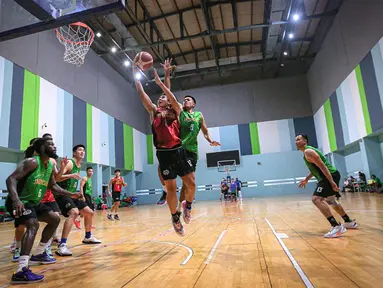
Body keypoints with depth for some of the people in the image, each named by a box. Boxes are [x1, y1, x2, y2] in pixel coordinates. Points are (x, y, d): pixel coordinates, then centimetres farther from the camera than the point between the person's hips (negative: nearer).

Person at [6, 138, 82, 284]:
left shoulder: (50, 165, 6)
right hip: (20, 202, -10)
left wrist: (71, 194, 10)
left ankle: (38, 254, 28)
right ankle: (21, 272, -31)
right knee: (33, 225, -30)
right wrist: (16, 200, -45)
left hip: (34, 202, 10)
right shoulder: (32, 162, -21)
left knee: (55, 219, 15)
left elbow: (53, 186, 17)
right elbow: (11, 179, -29)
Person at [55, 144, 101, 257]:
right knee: (74, 212, -32)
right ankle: (62, 246, -30)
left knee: (89, 212, 13)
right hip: (63, 194, -9)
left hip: (72, 194, 9)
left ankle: (88, 237, 33)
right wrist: (70, 175, -38)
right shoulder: (70, 163, -15)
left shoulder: (79, 166, 12)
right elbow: (57, 178, -24)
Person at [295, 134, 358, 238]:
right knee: (330, 200, 26)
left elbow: (322, 166, -22)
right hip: (331, 175, 11)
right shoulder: (307, 151, 18)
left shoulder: (308, 152, -15)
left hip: (330, 176, -11)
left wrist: (331, 182, -26)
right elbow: (315, 168, 28)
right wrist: (306, 179, 25)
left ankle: (336, 226, -22)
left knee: (316, 199, -21)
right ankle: (350, 222, 40)